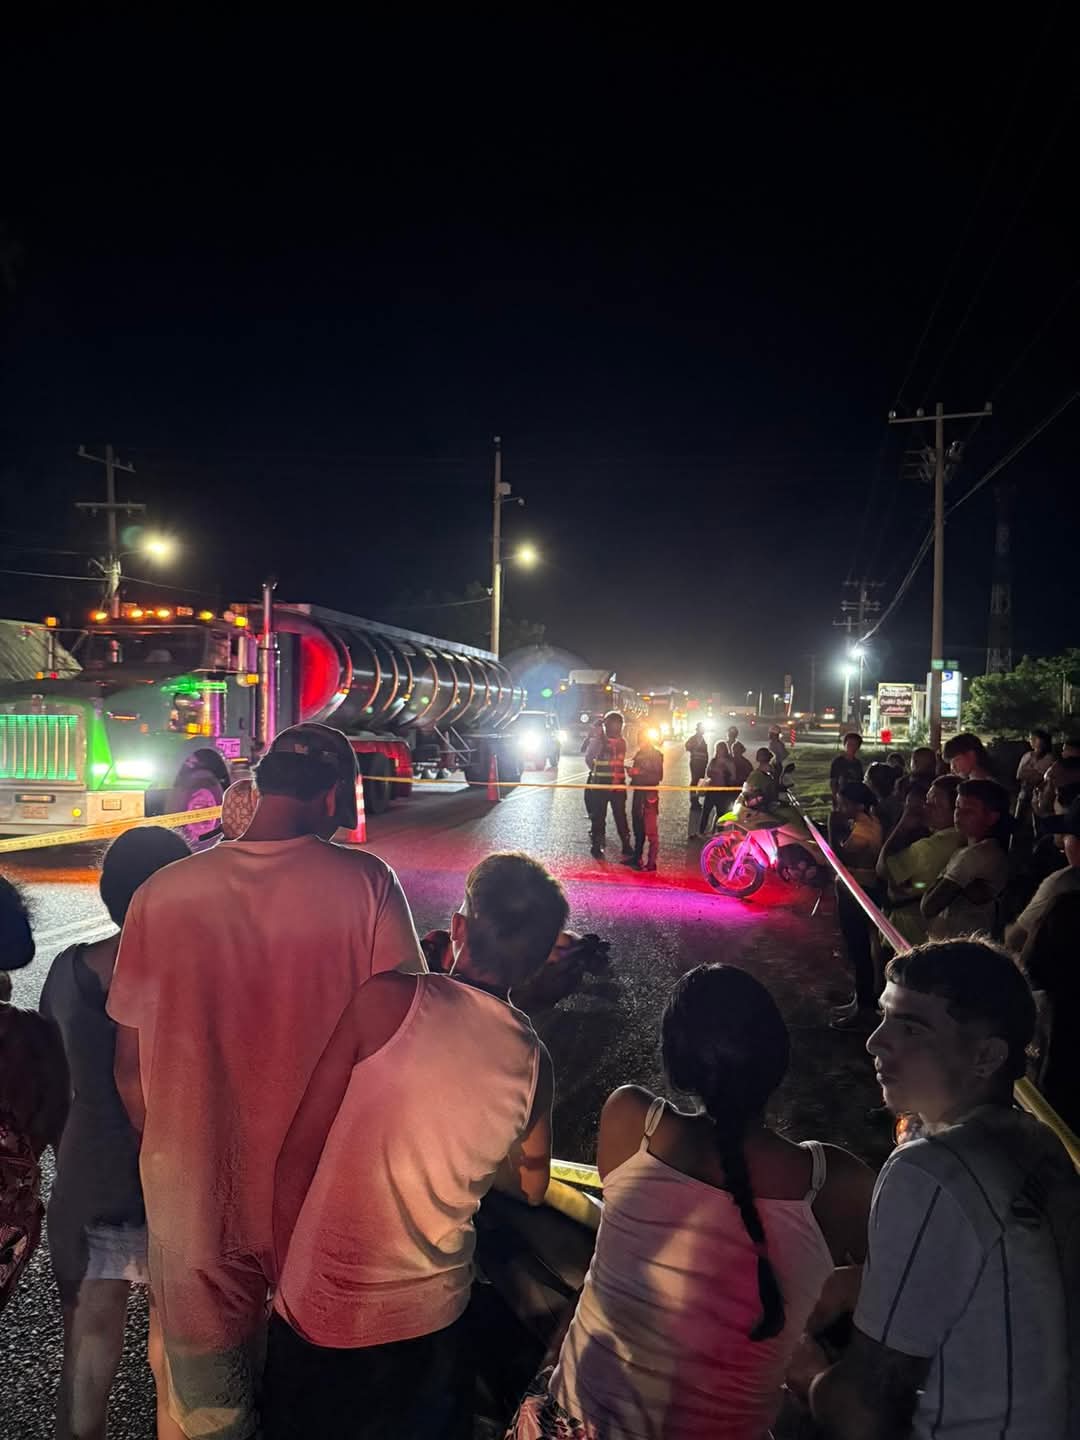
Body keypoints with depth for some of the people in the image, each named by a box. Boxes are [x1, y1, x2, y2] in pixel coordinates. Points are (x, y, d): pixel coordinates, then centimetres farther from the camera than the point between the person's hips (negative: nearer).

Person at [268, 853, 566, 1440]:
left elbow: (296, 1158, -16)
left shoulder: (386, 1001, -21)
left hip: (325, 1311, -3)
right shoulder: (533, 1062, -8)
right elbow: (529, 1188, 10)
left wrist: (289, 1274, -2)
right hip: (434, 1320, 3)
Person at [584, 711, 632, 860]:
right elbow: (589, 758, 7)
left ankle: (626, 845, 10)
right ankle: (597, 846, 11)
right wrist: (597, 772, 8)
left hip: (618, 784, 3)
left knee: (620, 815, 4)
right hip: (600, 784, -3)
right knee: (598, 816, 4)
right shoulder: (597, 740, -4)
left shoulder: (621, 742, 8)